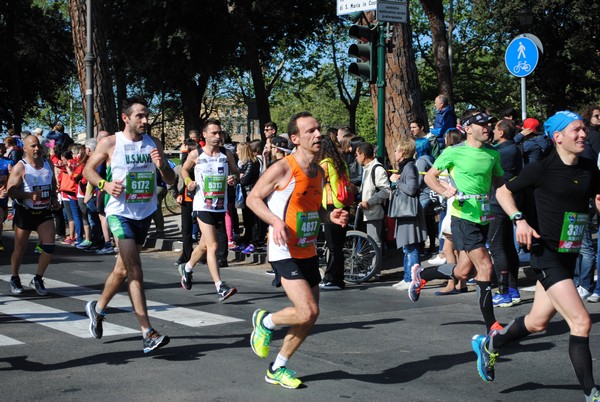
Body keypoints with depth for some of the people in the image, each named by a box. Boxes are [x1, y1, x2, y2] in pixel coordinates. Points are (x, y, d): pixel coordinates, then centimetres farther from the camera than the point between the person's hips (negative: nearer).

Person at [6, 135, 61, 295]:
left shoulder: (48, 164, 5)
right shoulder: (20, 167, -13)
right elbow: (11, 191, -19)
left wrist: (54, 198, 6)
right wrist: (30, 195, -32)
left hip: (44, 212, 4)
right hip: (24, 212, -4)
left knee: (49, 247, -9)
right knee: (20, 249, 7)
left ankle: (38, 279, 8)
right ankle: (15, 279, 31)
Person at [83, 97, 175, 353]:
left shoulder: (154, 144, 5)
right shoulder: (110, 143, -5)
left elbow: (171, 181, 6)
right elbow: (88, 169, 5)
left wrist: (161, 165, -15)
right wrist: (104, 184, -15)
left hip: (145, 214, 5)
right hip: (120, 213, -5)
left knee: (123, 269, 17)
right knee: (135, 272, -15)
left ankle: (98, 308, 41)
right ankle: (147, 333, -17)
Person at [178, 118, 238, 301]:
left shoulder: (227, 154, 4)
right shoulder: (195, 154, -1)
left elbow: (235, 171, 15)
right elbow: (184, 169, 16)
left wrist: (234, 178, -8)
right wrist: (188, 181, -3)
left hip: (220, 205, 4)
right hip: (203, 206, -4)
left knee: (205, 245, 18)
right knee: (212, 246, -15)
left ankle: (187, 268, 46)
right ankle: (220, 288, -17)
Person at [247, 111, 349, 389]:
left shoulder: (319, 172, 9)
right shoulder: (283, 169, -15)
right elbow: (253, 198, -10)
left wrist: (330, 217, 1)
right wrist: (276, 221, -25)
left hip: (308, 252, 8)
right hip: (285, 253, -8)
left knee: (310, 317, 9)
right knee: (308, 312, -18)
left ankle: (278, 369, 26)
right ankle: (265, 321, 12)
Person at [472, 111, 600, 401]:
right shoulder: (542, 168, -10)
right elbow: (502, 192, 0)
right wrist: (519, 220, -14)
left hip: (569, 256, 7)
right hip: (546, 254, -7)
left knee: (537, 322, 18)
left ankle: (488, 345, 42)